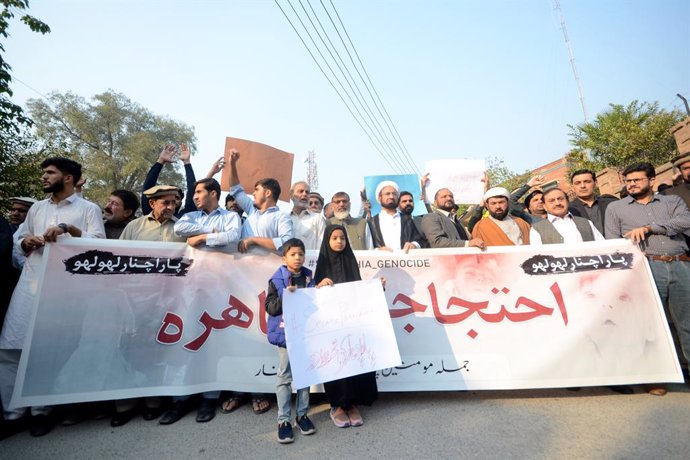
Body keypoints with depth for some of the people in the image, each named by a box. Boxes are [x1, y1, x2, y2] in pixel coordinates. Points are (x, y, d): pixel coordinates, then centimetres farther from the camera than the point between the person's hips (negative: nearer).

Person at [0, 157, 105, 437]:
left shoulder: (88, 208, 3)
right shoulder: (36, 208, 20)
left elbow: (99, 243, -8)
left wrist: (69, 228, -19)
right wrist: (27, 241, 0)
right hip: (30, 283, 5)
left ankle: (42, 410, 15)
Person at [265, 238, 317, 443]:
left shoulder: (309, 277, 5)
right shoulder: (277, 280, -7)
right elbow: (270, 307, -11)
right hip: (285, 333, -4)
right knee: (285, 376, 6)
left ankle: (301, 414, 29)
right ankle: (283, 420, 20)